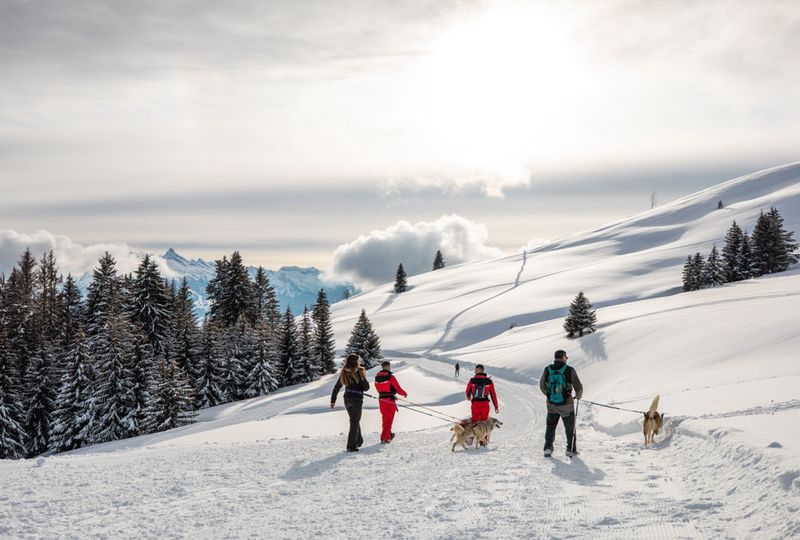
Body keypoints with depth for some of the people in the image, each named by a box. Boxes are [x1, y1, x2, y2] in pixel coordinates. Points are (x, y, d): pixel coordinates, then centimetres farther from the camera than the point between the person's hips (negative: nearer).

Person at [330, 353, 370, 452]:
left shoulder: (343, 374, 5)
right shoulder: (359, 372, -12)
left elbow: (336, 388, 8)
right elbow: (366, 387, -7)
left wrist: (333, 400, 14)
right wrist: (363, 377, 9)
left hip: (347, 399, 6)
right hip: (357, 400, -6)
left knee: (354, 421, 23)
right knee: (354, 423, 2)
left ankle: (358, 441, 34)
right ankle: (351, 446, 0)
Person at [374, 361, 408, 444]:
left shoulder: (377, 377, 4)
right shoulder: (390, 377, -17)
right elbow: (398, 388, -12)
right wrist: (404, 393, 10)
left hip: (381, 400, 7)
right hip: (390, 400, -6)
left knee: (385, 419, 20)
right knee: (389, 420, 1)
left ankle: (388, 435, 34)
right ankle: (384, 438, -2)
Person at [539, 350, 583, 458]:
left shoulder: (547, 370, -5)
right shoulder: (569, 370, -15)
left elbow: (542, 386, 7)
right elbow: (578, 387, -10)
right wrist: (578, 395, 12)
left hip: (551, 405, 2)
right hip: (566, 405, -2)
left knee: (550, 426, 20)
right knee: (570, 428, 16)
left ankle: (548, 448, 14)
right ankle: (571, 450, 22)